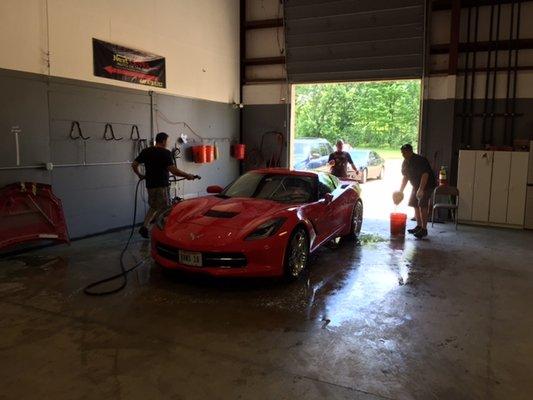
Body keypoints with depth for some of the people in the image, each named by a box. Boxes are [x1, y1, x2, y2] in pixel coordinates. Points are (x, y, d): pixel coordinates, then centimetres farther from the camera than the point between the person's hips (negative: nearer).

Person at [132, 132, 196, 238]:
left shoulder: (146, 151, 8)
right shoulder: (165, 153, -12)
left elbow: (134, 165, 9)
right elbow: (173, 170, -20)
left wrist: (140, 175, 25)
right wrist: (187, 175, -10)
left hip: (150, 184, 7)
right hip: (161, 185, -7)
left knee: (154, 207, 21)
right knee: (164, 209, 2)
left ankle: (145, 226, 11)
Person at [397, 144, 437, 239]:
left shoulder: (421, 160, -22)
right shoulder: (405, 163, 4)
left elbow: (425, 175, -28)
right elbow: (405, 177, 13)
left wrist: (421, 189, -34)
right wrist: (400, 191, 10)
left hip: (427, 185, -9)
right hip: (416, 185, 9)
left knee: (422, 206, -14)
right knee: (415, 205, 9)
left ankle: (424, 229, -12)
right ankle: (419, 226, 20)